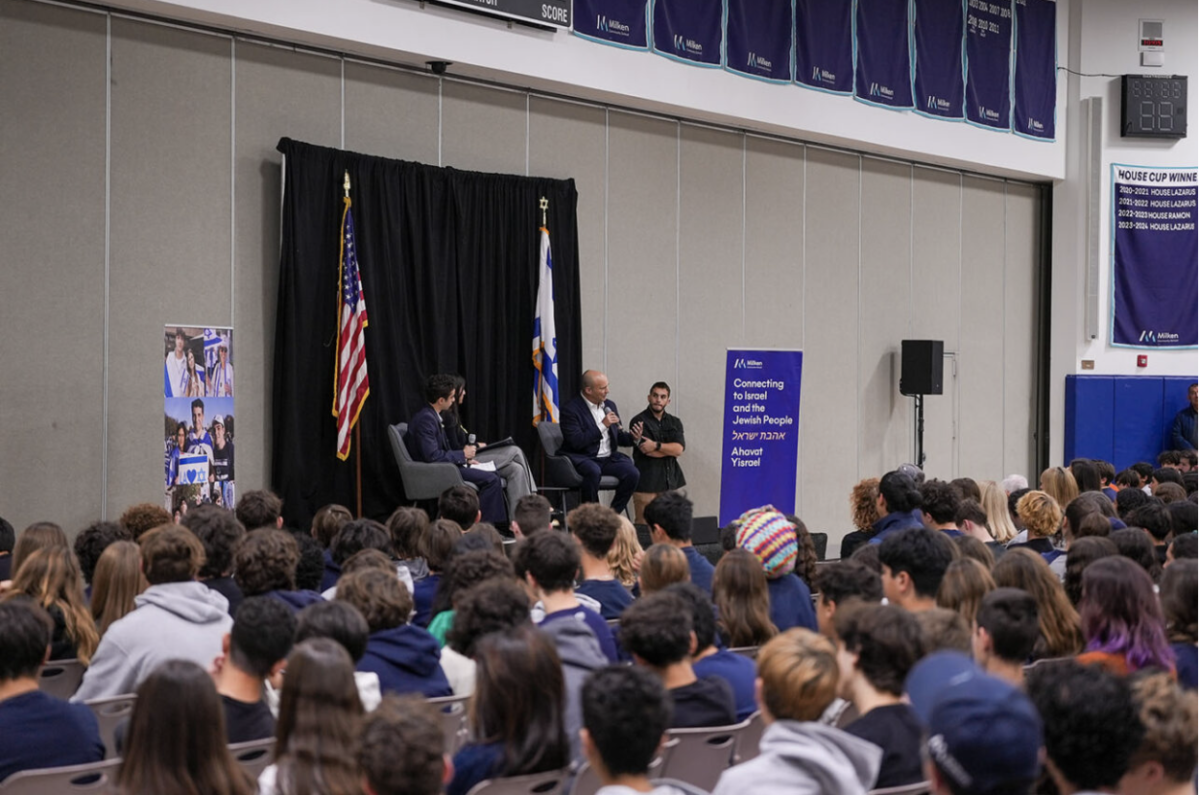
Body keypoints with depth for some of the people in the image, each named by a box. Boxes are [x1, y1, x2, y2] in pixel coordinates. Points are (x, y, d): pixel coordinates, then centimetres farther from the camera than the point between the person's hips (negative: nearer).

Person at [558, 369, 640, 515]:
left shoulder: (609, 405, 13)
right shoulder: (570, 409, -9)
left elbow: (618, 437, 20)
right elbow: (576, 442, -19)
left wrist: (633, 438, -3)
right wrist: (602, 425, -19)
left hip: (609, 458, 6)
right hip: (583, 459, -6)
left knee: (633, 473, -22)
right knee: (593, 471, -39)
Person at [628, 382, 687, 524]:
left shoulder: (674, 422, 14)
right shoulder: (639, 421, -2)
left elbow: (679, 449, -3)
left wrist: (657, 445, -15)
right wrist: (670, 449, -2)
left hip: (670, 481, 5)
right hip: (647, 484, -5)